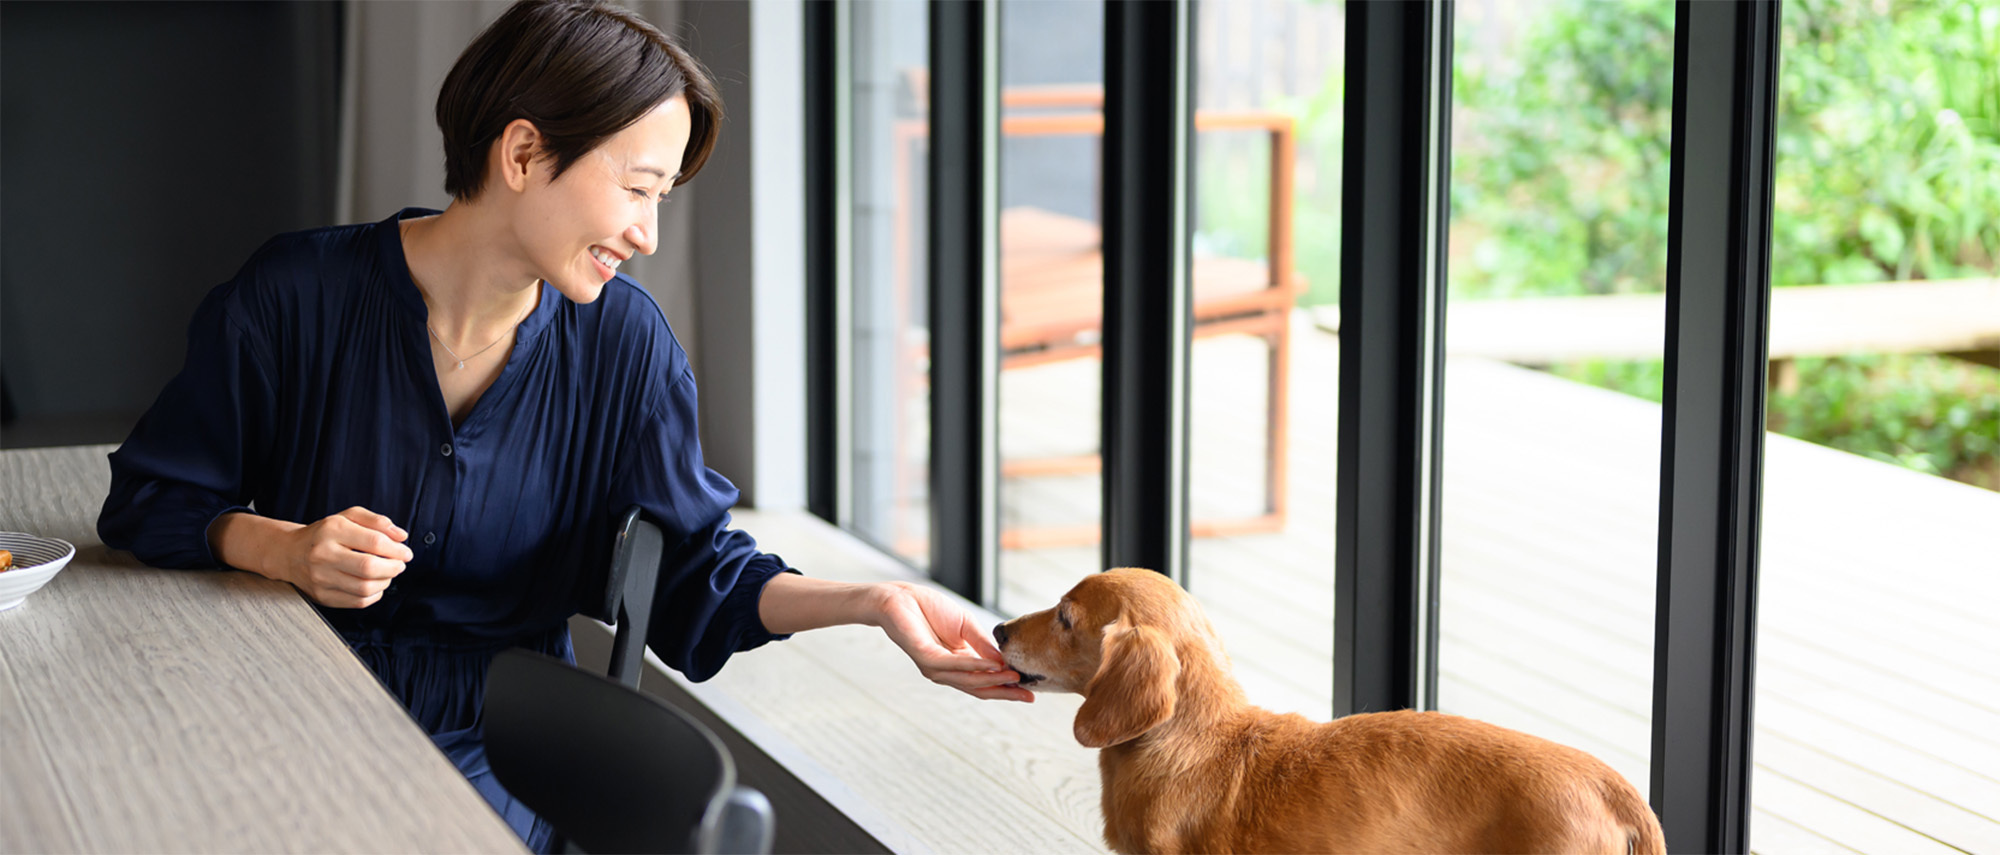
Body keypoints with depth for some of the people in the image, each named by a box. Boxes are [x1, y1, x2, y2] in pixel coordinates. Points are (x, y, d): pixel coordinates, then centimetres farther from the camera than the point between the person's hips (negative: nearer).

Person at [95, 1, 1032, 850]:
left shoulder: (622, 341, -2)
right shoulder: (299, 296, -7)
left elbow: (694, 571, 2)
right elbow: (149, 500, 2)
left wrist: (871, 601, -13)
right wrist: (285, 550, -18)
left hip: (490, 746, 1)